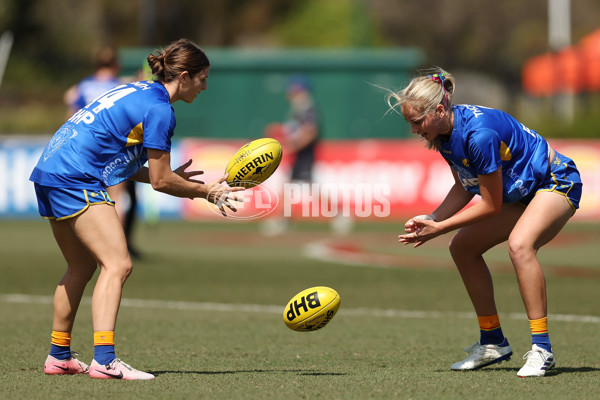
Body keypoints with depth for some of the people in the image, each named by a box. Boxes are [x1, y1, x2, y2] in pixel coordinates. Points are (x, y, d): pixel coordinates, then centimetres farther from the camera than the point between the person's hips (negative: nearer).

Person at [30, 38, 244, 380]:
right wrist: (206, 191, 5)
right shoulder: (158, 110, -11)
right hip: (76, 181, -10)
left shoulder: (137, 92, 18)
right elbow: (161, 181, -8)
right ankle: (104, 361, -26)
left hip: (49, 173, 10)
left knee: (83, 267, 21)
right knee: (118, 264, -15)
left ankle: (59, 356, 28)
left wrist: (173, 178, 20)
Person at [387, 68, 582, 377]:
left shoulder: (480, 134, -34)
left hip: (556, 182, -10)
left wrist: (439, 229, -21)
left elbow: (490, 205, -25)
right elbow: (465, 188, 7)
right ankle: (493, 343, 18)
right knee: (462, 247, 9)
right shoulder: (444, 133, -6)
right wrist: (433, 219, -8)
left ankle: (541, 349, -30)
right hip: (519, 191, 10)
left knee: (519, 244, -34)